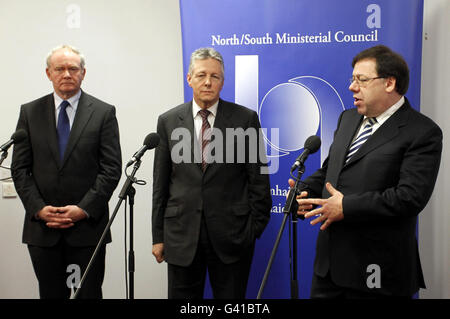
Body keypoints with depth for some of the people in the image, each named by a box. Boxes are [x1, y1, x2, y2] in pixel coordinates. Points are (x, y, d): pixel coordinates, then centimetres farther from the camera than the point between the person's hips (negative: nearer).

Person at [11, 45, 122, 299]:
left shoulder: (103, 113, 1)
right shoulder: (30, 112, 7)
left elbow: (111, 168, -4)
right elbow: (20, 168, 5)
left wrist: (84, 209, -13)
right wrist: (38, 208, -7)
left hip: (87, 225, -2)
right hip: (42, 226, 2)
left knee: (89, 293, 5)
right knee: (50, 294, 11)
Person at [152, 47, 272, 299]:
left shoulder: (246, 119, -1)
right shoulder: (168, 121, 5)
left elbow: (258, 179, 1)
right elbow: (161, 183, 7)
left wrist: (256, 228, -2)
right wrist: (158, 236, 6)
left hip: (232, 236, -1)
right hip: (181, 237, 2)